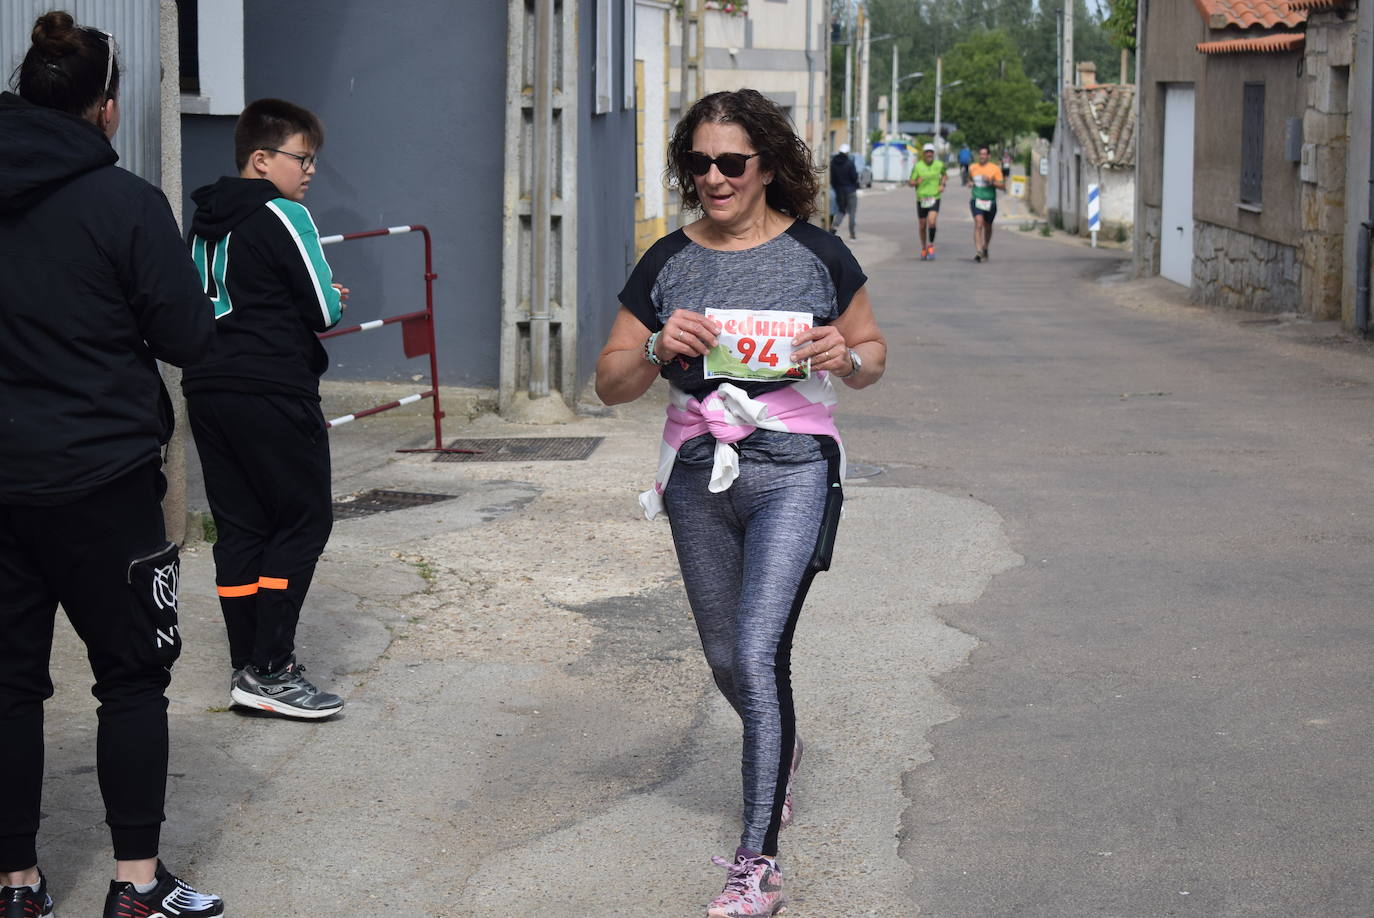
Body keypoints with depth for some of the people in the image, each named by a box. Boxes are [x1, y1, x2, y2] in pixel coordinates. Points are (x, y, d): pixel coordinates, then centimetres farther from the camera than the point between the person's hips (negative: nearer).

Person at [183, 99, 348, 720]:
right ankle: (270, 671, -7)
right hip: (273, 392, -8)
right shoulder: (284, 217, -10)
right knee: (305, 521, -1)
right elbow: (325, 312, -11)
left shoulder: (205, 220, 14)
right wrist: (335, 299, 13)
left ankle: (248, 667, 11)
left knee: (239, 527, 10)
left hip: (207, 390, 8)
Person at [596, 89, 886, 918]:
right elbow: (610, 384, 6)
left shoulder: (817, 254, -1)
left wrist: (846, 357, -13)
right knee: (726, 660, 17)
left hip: (792, 473, -4)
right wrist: (658, 350, -14)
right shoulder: (667, 263, 5)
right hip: (699, 476, 4)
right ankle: (783, 749, 50)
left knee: (759, 654, -16)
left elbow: (874, 353, 10)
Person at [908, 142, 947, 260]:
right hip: (921, 199, 0)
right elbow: (910, 182, 0)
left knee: (931, 222, -20)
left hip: (935, 198, 0)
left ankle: (931, 246, -2)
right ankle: (924, 248, 29)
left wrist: (942, 185, 7)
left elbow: (944, 174, 24)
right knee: (922, 226, 8)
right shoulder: (917, 166, -4)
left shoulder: (939, 165, 2)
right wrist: (916, 182, -22)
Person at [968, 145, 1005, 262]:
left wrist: (991, 181, -18)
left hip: (990, 202, 0)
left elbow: (1002, 185, -5)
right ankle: (978, 251, -29)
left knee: (987, 227, 15)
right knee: (978, 223, -20)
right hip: (976, 200, 0)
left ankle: (985, 248, 41)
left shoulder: (995, 168, -2)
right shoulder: (972, 168, 6)